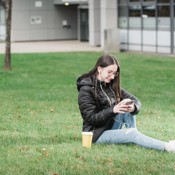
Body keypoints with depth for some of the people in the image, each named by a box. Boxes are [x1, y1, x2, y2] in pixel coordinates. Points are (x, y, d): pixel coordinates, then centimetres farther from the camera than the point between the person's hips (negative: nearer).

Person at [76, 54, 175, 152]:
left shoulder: (112, 86, 6)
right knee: (132, 133, -27)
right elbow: (91, 118, -19)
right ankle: (166, 147, -38)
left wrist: (133, 107, -24)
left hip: (112, 127, 7)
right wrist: (113, 110, -32)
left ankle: (135, 142, -19)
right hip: (96, 133, -7)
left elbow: (136, 101, 2)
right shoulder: (86, 89, -14)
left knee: (128, 109, -13)